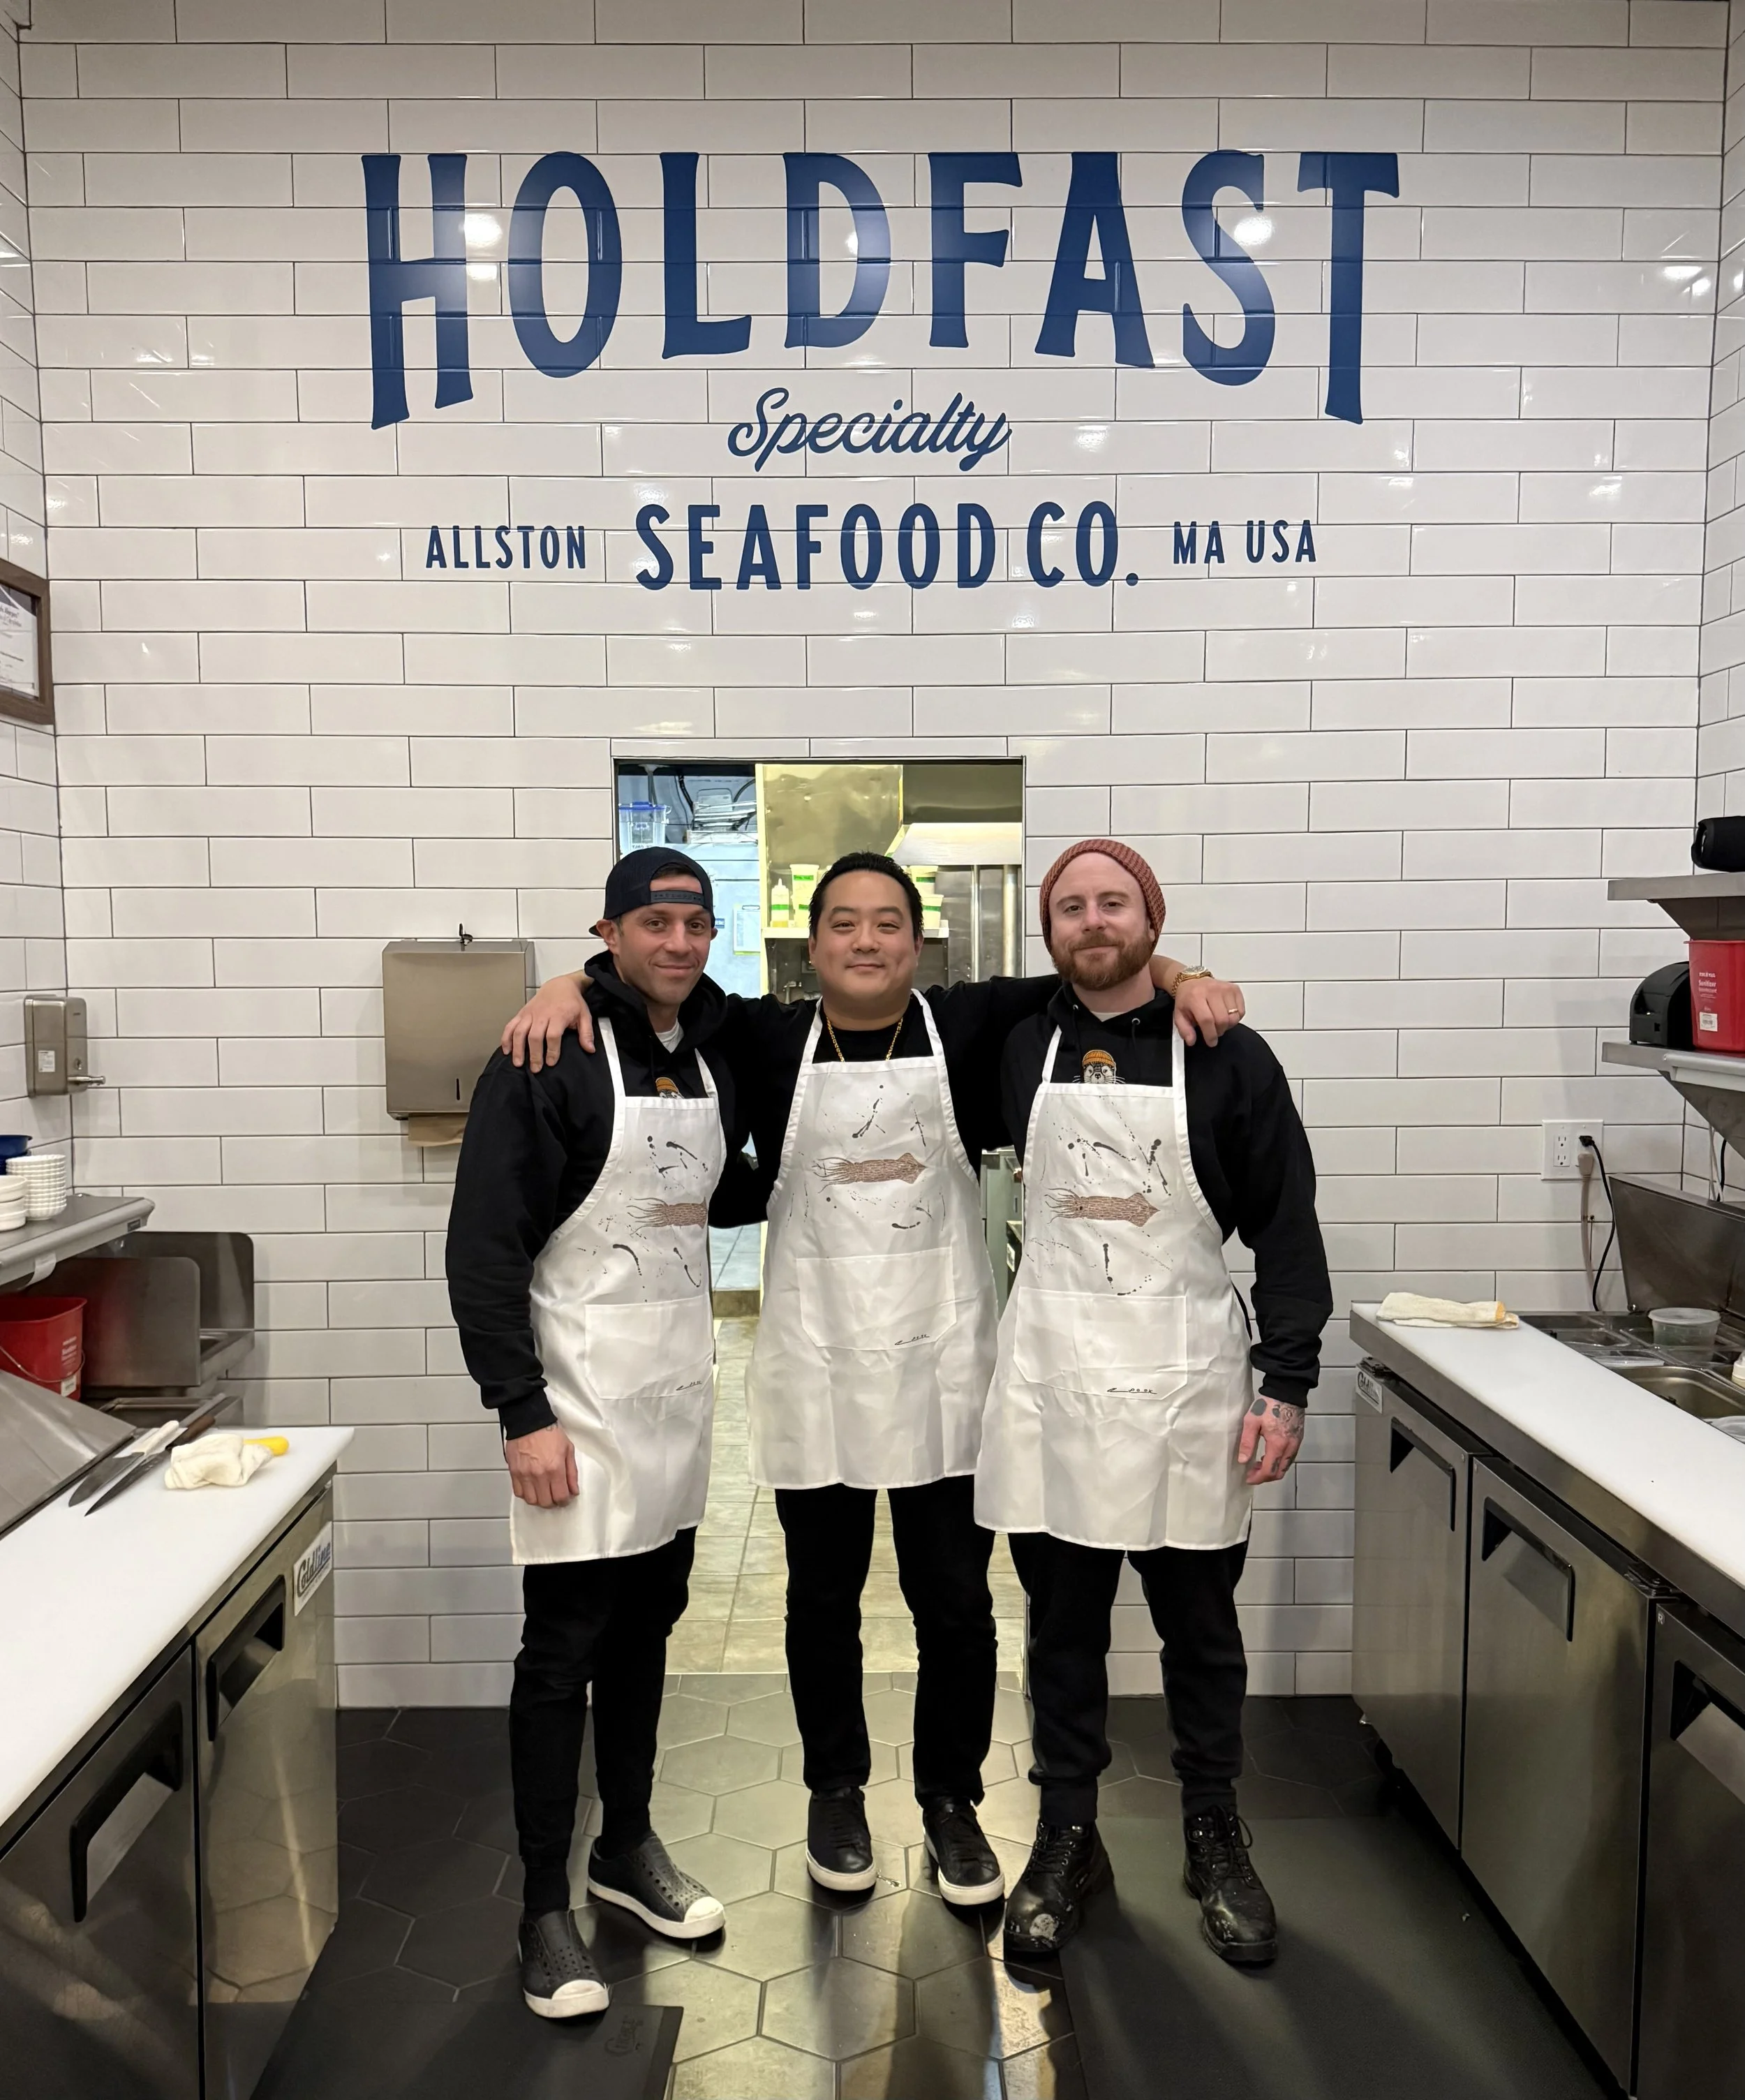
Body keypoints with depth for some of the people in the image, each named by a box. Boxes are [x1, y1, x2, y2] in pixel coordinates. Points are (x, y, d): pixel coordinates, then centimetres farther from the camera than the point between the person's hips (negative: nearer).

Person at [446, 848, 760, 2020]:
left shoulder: (715, 1062, 8)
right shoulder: (549, 1062, -14)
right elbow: (484, 1249, -16)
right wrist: (523, 1413, -19)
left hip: (681, 1396, 7)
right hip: (579, 1405, -6)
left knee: (646, 1630, 18)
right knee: (563, 1653, 3)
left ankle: (628, 1849, 36)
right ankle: (545, 1910, 19)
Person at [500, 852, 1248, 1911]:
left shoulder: (969, 1027, -2)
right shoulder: (768, 1040, -1)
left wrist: (1182, 977, -16)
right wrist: (570, 987, -15)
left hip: (943, 1369, 0)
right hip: (814, 1370, 0)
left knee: (956, 1605, 11)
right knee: (823, 1599, 16)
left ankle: (952, 1801, 33)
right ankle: (837, 1792, 38)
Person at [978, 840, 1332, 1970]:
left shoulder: (1228, 1056, -3)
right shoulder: (1018, 1049, 3)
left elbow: (1288, 1230, -2)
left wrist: (1286, 1384, -7)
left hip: (1186, 1374, -1)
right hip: (1053, 1370, 2)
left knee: (1201, 1624, 13)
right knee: (1063, 1625, 13)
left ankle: (1217, 1837, 35)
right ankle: (1068, 1840, 31)